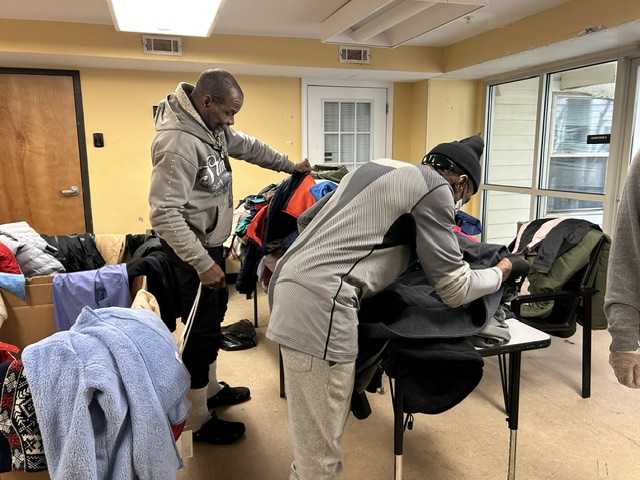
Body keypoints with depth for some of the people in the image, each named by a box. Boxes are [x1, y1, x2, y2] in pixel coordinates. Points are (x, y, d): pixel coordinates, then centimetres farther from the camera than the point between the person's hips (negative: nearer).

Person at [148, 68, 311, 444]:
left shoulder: (212, 125, 2)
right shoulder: (178, 143, -27)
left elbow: (246, 146, 20)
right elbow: (165, 214, -30)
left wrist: (289, 165, 20)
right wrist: (202, 263, -29)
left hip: (210, 241, 10)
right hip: (191, 248, -10)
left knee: (214, 316, 21)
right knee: (203, 330, 0)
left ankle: (210, 389, 41)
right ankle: (196, 420, 18)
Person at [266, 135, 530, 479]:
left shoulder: (377, 167, 22)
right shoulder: (435, 187, -2)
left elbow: (307, 219, 28)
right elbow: (456, 290, 0)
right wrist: (505, 270, 18)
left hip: (291, 284, 10)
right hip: (319, 303, -10)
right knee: (321, 447, 5)